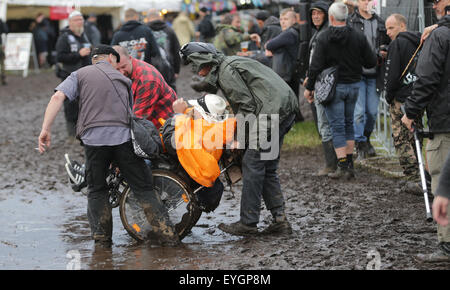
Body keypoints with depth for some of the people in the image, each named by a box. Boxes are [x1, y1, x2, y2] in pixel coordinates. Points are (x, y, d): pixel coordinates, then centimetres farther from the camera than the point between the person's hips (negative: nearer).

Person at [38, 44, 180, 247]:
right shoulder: (122, 79, 23)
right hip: (123, 135, 1)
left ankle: (102, 238, 12)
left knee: (97, 190, 16)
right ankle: (166, 233, 3)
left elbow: (58, 97, 0)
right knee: (143, 188, 7)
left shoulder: (80, 75, 16)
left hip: (93, 138, -1)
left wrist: (46, 129, -5)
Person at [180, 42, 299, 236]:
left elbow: (247, 106, -13)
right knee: (267, 169, 13)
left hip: (273, 112, -10)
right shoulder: (232, 63, 25)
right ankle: (279, 219, 8)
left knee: (252, 166, -7)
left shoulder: (227, 72, -8)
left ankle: (248, 223, -5)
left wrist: (241, 140, -9)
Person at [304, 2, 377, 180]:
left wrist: (309, 88, -2)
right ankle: (349, 164, 19)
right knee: (348, 124, 17)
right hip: (354, 85, 4)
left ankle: (343, 167, -5)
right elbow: (371, 62, 0)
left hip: (333, 87, -4)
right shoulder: (358, 37, -2)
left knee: (337, 127, -1)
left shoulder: (324, 38, -12)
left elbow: (315, 66, -13)